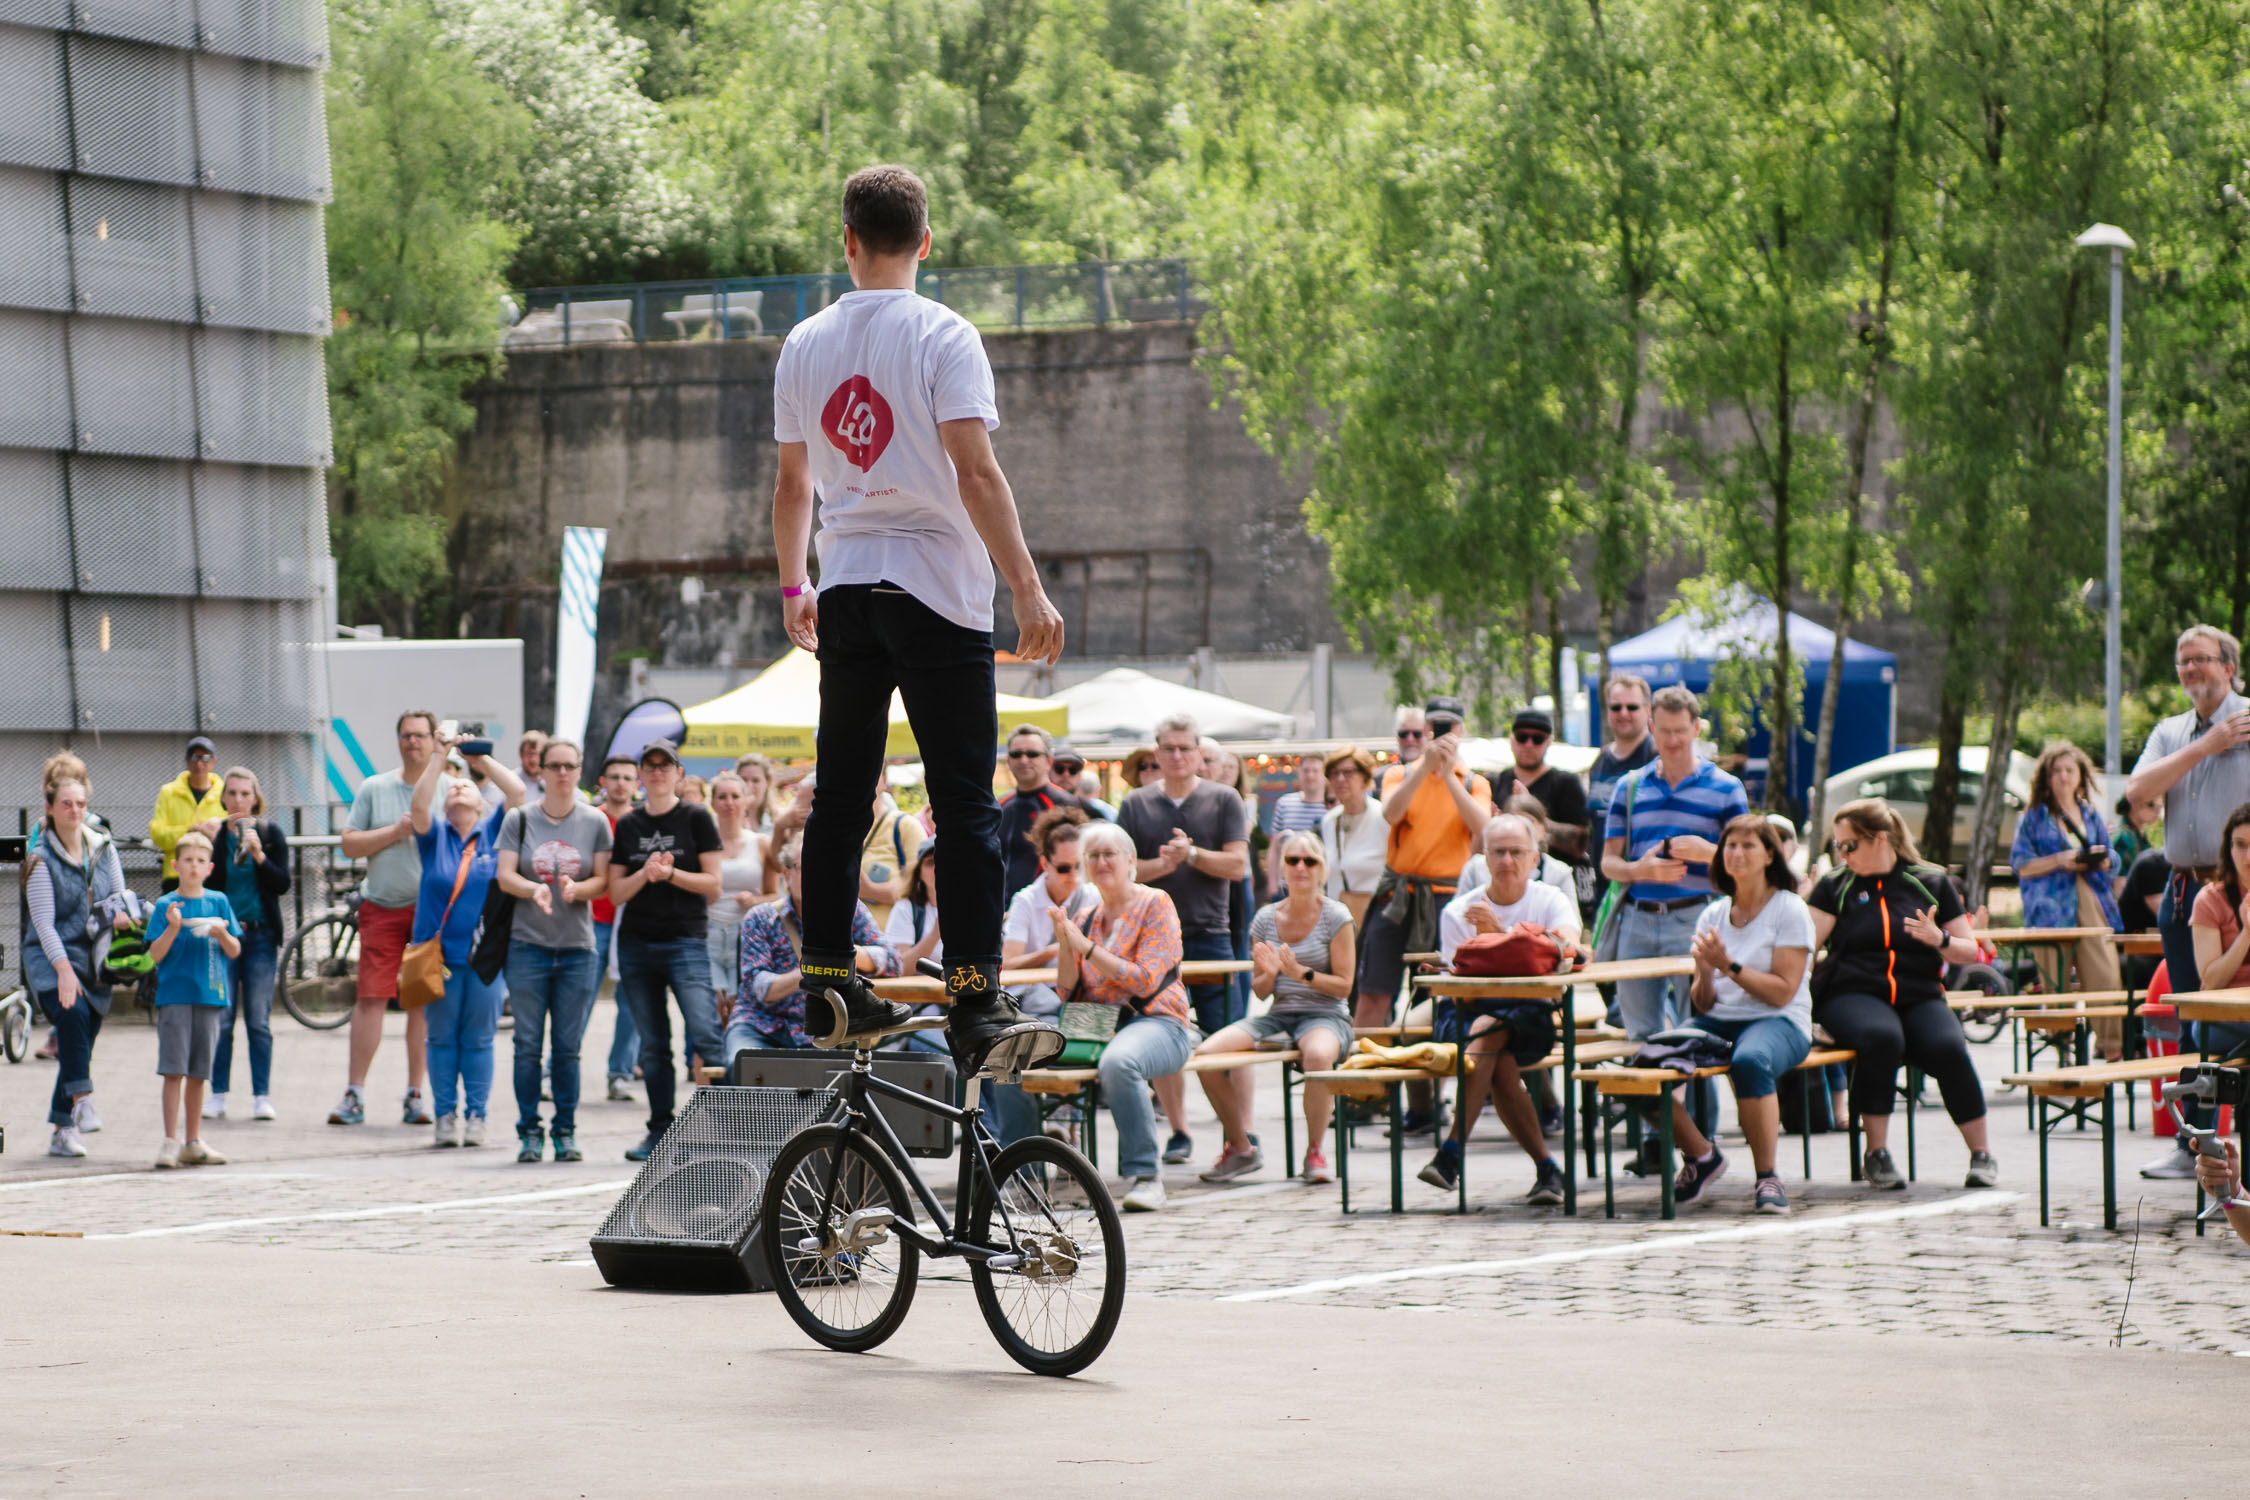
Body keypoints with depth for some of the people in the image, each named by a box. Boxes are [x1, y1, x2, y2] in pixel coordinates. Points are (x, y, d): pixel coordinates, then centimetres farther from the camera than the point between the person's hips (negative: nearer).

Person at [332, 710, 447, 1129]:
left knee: (425, 1001, 2)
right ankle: (355, 1095, 0)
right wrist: (394, 832, -7)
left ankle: (416, 1095, 9)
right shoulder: (374, 788, 9)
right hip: (382, 906, 0)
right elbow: (349, 844, 4)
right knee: (371, 997, -4)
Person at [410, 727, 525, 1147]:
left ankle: (476, 1116, 8)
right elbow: (418, 805, -11)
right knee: (442, 1037, 3)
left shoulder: (493, 831, 6)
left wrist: (481, 759, -3)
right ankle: (446, 1116, 8)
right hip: (439, 951, 0)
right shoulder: (435, 835, 6)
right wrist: (439, 758, -11)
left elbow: (517, 792, -5)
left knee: (478, 1037, 3)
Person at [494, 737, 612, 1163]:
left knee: (567, 1048, 2)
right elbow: (504, 875, -2)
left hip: (577, 948, 1)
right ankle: (529, 1132, 7)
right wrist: (534, 889, -22)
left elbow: (603, 882, 2)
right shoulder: (519, 819, 4)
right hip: (527, 944, -1)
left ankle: (566, 1132, 11)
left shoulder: (595, 822, 5)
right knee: (528, 1045, 0)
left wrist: (576, 889, -19)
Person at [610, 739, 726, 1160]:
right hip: (636, 944, 4)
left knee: (704, 1035, -16)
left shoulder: (697, 819, 3)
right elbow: (616, 892, 8)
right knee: (652, 1045, 5)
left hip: (686, 941, -4)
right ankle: (659, 1130, 10)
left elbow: (712, 885, -1)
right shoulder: (628, 825, 12)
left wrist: (670, 873, -14)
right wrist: (646, 874, -11)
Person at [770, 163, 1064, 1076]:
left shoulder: (805, 344, 9)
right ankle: (976, 1006, -15)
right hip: (936, 589, -5)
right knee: (964, 806, -7)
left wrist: (793, 587, 28)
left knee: (842, 795, 13)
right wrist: (1027, 589, -16)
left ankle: (829, 983, 13)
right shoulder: (943, 337, -8)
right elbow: (975, 472, -16)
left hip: (844, 587, 5)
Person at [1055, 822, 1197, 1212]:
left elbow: (1145, 981, -12)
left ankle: (1145, 1176, -33)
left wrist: (1086, 947, -15)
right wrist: (1063, 944, -4)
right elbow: (1069, 992, 12)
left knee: (1117, 1062, -41)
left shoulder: (1155, 904, 0)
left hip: (1156, 1023, -6)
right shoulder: (1085, 919, 17)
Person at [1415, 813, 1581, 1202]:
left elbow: (1569, 950, -20)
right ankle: (1546, 1168, -23)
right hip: (1466, 1014, 2)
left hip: (1530, 1014, -2)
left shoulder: (1552, 901, 3)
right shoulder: (1458, 912, 6)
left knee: (1487, 1030, -34)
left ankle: (1451, 1154, -35)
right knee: (1501, 1067, -31)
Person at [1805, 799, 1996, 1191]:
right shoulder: (1836, 886, 13)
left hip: (1920, 997, 1)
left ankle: (1981, 1154, -15)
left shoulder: (1931, 883, 14)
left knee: (1948, 1048, -31)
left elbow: (1970, 951, 13)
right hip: (1854, 995, -1)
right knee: (1882, 1037, -37)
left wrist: (1939, 940, -6)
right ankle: (1877, 1154, -25)